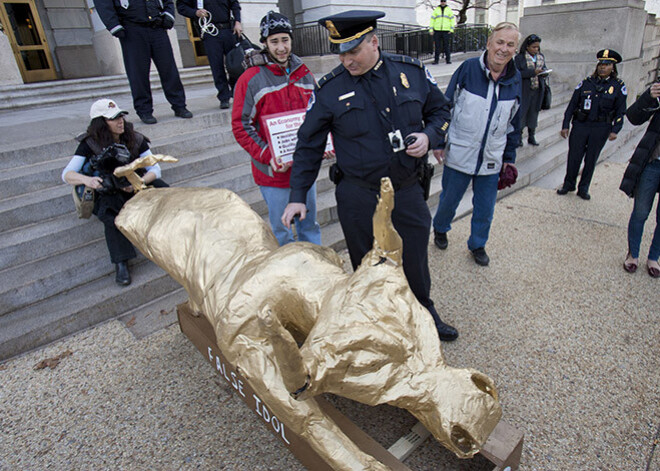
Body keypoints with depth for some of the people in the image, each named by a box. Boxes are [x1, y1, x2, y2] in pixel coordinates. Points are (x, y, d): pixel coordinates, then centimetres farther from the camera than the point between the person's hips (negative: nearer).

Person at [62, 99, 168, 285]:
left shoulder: (135, 139, -1)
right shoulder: (90, 144, -7)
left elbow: (155, 169, -6)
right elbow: (67, 174, -12)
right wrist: (86, 180, -36)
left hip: (136, 188, 2)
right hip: (106, 194, -2)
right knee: (112, 214, -36)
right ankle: (121, 263, -37)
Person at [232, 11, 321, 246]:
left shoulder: (304, 74, 8)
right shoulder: (251, 79, -8)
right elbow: (240, 126, -10)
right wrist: (268, 156, -21)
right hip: (274, 171, -5)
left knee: (309, 224, 18)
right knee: (281, 232, 5)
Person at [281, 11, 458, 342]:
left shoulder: (412, 72, 0)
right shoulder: (329, 90, -6)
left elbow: (440, 110, 15)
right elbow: (309, 146, -1)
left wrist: (429, 136, -8)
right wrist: (297, 196, -5)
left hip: (408, 191, 2)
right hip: (358, 198, -1)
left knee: (416, 261, 16)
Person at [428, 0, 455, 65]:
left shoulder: (449, 10, 8)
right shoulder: (436, 10, 9)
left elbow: (452, 20, 7)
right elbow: (432, 19, 8)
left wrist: (451, 29, -3)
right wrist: (431, 29, -1)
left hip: (446, 31, -1)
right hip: (437, 30, 1)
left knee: (447, 46, -2)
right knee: (437, 46, 0)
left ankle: (448, 59, 3)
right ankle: (436, 59, 6)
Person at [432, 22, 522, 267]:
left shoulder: (516, 80, 3)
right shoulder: (467, 69, -9)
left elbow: (514, 123, 12)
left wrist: (509, 157, 12)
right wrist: (439, 142, -5)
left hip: (491, 160, 3)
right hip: (459, 154, -3)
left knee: (485, 209, 12)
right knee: (449, 200, 14)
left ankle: (478, 244, 35)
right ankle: (440, 229, 43)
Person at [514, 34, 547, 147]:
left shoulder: (541, 57, 11)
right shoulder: (520, 57, -6)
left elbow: (544, 69, 17)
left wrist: (544, 72, -7)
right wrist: (533, 72, -21)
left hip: (537, 91, 5)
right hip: (524, 90, -5)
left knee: (534, 112, 10)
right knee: (521, 112, -4)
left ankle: (531, 137, 19)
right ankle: (519, 137, 7)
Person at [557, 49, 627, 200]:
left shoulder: (619, 86, 3)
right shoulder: (586, 82, 3)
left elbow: (620, 111, 3)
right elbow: (572, 105, 4)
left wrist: (615, 130, -8)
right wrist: (565, 125, -1)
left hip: (601, 129, 0)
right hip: (580, 125, 0)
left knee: (591, 159, 7)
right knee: (574, 157, 1)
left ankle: (583, 188, 20)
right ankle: (569, 184, 19)